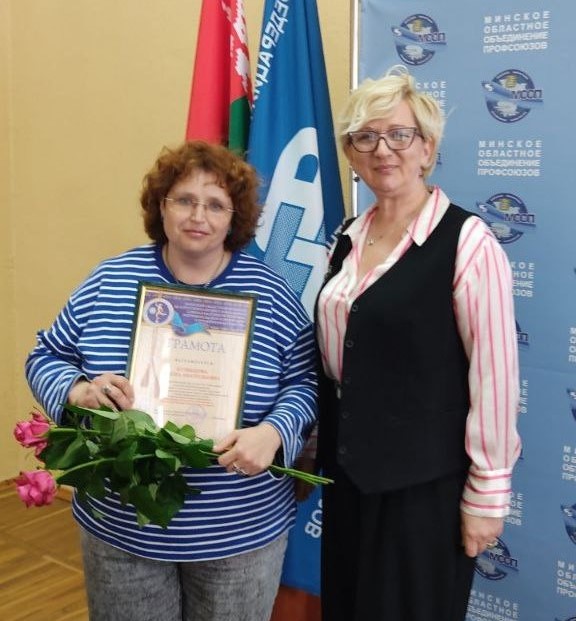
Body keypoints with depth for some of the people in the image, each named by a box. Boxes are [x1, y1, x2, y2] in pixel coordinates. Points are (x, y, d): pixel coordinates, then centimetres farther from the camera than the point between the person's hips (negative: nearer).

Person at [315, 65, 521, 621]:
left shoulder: (466, 241, -16)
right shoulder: (348, 240, 6)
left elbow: (494, 375, -16)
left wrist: (487, 492, -14)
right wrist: (322, 448, 16)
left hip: (426, 480, -6)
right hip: (350, 471, 7)